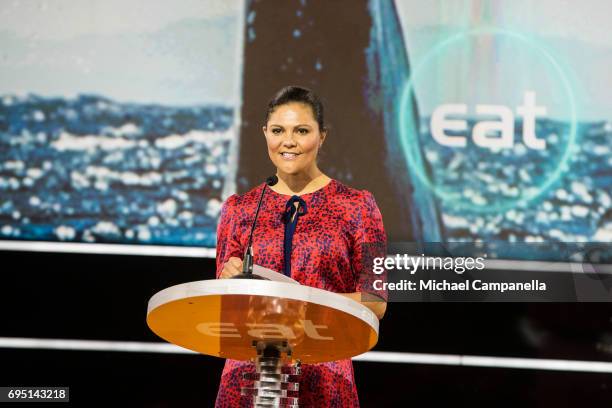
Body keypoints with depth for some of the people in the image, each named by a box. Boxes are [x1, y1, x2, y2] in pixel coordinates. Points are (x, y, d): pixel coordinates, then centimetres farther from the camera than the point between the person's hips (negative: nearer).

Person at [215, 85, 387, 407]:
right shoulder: (239, 209, 11)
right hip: (247, 372, 2)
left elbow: (375, 302, 0)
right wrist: (229, 281, -8)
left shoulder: (356, 206, 4)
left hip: (324, 377, -2)